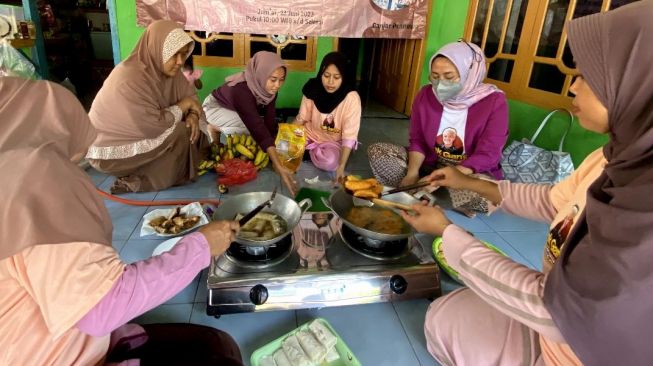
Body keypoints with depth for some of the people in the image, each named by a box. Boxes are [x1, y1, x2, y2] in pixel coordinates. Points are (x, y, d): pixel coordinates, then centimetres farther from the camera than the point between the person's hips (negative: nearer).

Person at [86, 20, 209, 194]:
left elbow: (190, 96, 2)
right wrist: (183, 106, -20)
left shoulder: (165, 67, -7)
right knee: (180, 133, -23)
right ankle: (140, 181, -10)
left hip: (143, 133, 8)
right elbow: (155, 126, -33)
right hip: (110, 150, -8)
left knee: (195, 130, -2)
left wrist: (193, 115, -19)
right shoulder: (130, 79, -30)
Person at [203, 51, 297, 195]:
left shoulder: (270, 89, -21)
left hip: (236, 112, 7)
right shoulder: (242, 90, -41)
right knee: (250, 125, -33)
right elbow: (258, 128, -49)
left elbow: (269, 122, -21)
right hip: (215, 107, -7)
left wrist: (274, 159, -28)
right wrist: (279, 167, -54)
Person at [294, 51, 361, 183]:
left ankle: (309, 150, -2)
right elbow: (301, 118, -2)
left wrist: (341, 166, -36)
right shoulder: (313, 89, -13)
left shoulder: (351, 98, -24)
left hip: (333, 141, -2)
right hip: (310, 133, 2)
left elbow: (349, 136, -25)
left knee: (330, 162, -33)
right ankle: (309, 151, 4)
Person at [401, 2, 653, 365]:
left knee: (444, 319, 7)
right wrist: (469, 183, 6)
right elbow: (552, 201, 8)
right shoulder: (623, 159, -9)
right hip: (564, 324, 7)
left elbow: (549, 305, -30)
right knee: (447, 314, 17)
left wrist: (446, 230, -20)